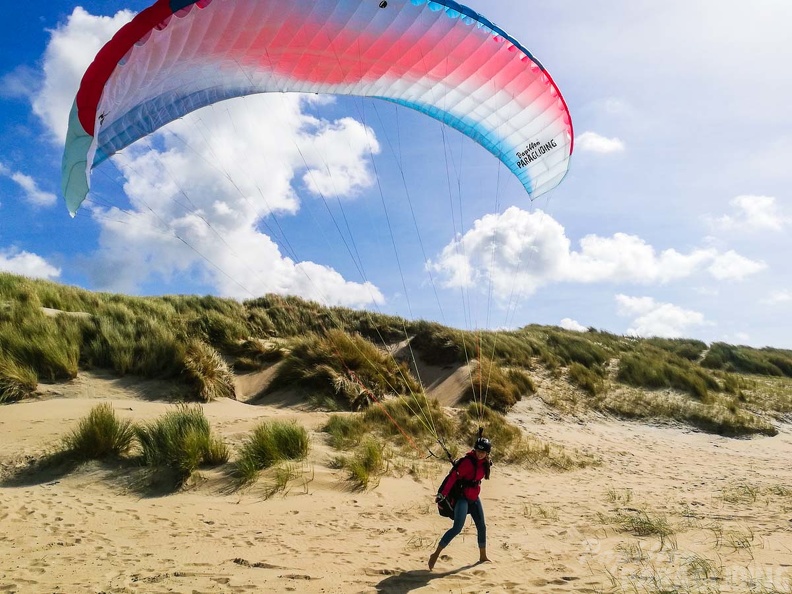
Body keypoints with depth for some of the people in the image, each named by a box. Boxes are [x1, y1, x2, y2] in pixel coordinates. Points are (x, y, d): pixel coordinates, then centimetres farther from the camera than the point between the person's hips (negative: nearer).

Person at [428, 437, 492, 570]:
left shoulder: (485, 463, 1)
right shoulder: (469, 461, -23)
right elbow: (454, 477, -27)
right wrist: (443, 494, -33)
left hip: (474, 498, 8)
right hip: (462, 497, -8)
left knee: (481, 527, 15)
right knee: (457, 528, -18)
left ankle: (483, 557, 35)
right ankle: (435, 555, -8)